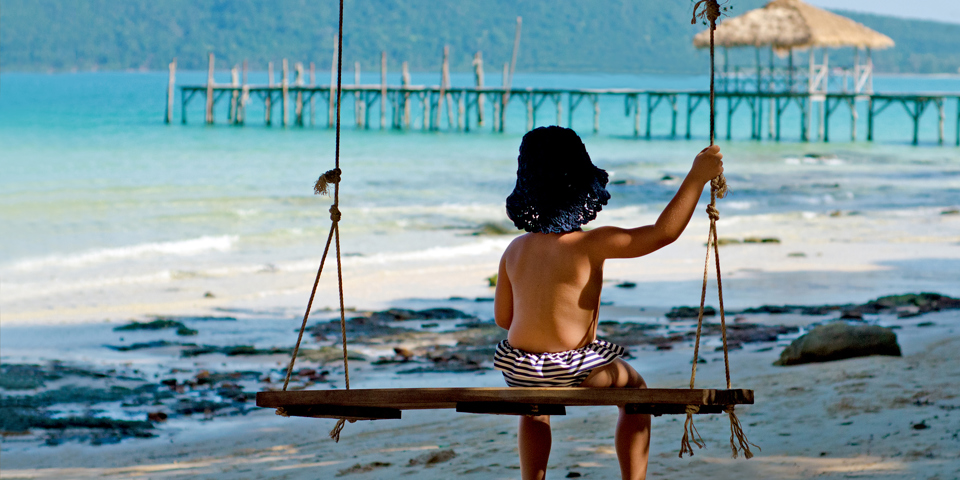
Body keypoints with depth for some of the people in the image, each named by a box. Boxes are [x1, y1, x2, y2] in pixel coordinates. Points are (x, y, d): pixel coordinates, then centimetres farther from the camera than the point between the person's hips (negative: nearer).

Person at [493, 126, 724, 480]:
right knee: (634, 388, 27)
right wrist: (696, 178, -12)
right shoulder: (590, 245, -16)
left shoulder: (515, 251, 0)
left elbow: (502, 317, 9)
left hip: (518, 371, 4)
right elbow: (662, 233, -18)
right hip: (574, 372, -4)